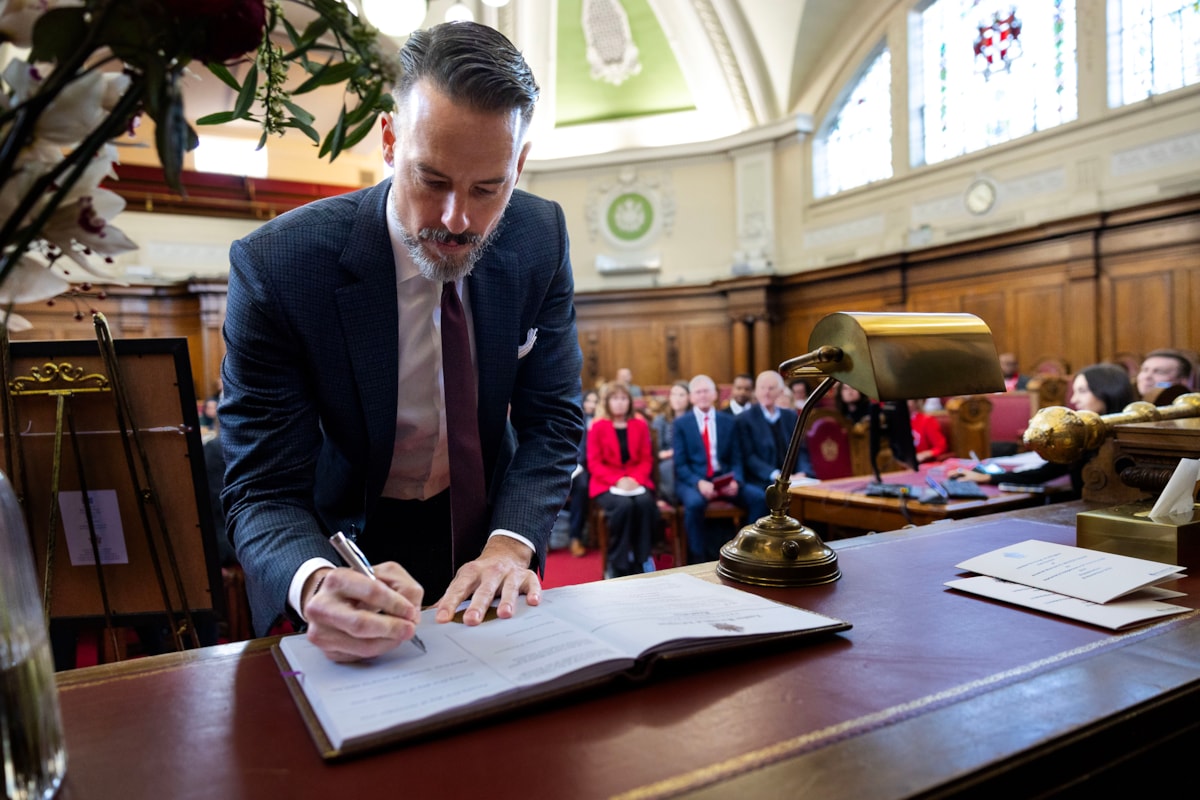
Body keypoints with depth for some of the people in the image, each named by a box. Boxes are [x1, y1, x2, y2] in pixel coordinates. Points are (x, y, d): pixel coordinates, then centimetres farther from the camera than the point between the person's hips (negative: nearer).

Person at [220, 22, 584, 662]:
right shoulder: (274, 267, -21)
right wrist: (317, 584, -39)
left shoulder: (540, 237, -11)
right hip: (346, 543, -1)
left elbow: (553, 419, -6)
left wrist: (509, 544, -23)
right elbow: (264, 490, -17)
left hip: (483, 524, 2)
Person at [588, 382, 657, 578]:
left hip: (636, 481, 2)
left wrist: (636, 479, -12)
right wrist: (618, 480, -16)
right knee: (623, 506, -35)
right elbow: (594, 463, -1)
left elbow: (646, 459, 9)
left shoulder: (640, 425, 13)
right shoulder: (598, 427, 4)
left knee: (645, 503, -32)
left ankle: (640, 562, -19)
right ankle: (617, 565, -21)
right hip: (607, 484, -2)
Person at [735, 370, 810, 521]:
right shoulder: (744, 419, 2)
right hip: (758, 482, -4)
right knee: (760, 498, -35)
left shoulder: (791, 416, 17)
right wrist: (776, 475, -20)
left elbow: (801, 450, 13)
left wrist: (802, 473, -9)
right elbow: (749, 457, -7)